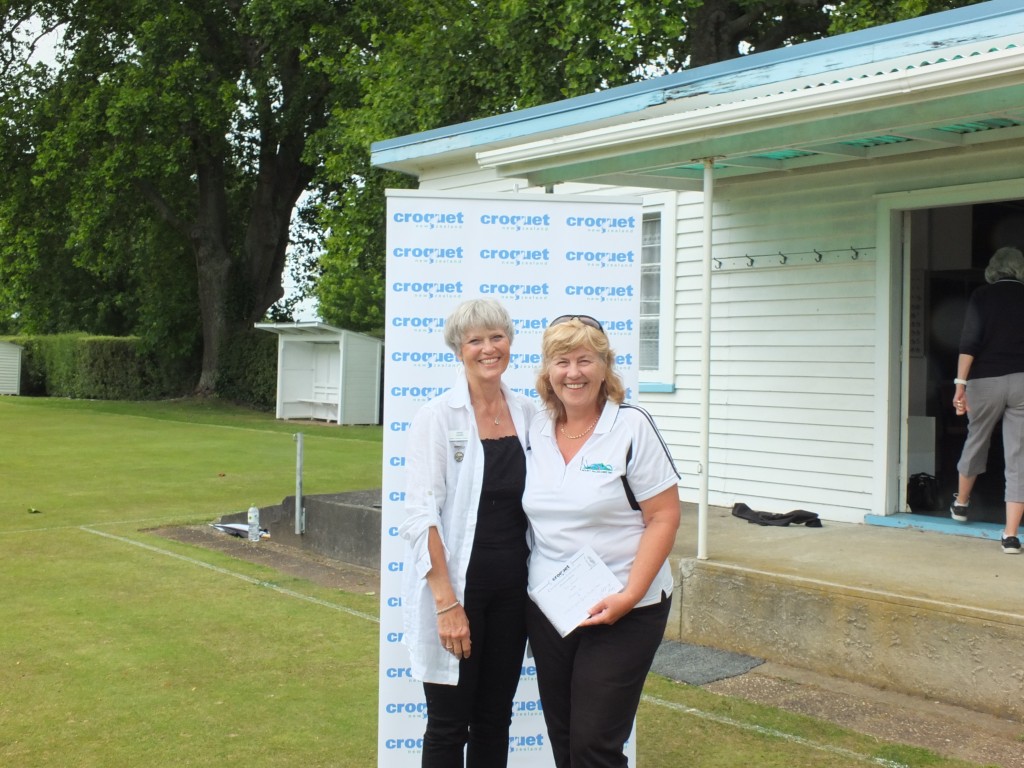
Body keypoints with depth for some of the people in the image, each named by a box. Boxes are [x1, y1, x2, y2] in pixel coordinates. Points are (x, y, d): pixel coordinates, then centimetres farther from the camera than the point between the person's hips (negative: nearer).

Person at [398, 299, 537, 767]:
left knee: (495, 720, 15)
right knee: (449, 726, 6)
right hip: (455, 585, -4)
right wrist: (447, 601, -19)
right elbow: (421, 515, -14)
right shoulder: (438, 417, -9)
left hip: (512, 588, 5)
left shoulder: (528, 414, 5)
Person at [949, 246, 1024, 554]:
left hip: (985, 380, 0)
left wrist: (961, 383, -11)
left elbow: (969, 341, -11)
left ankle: (961, 503, 41)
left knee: (976, 440, 21)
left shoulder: (982, 296, 0)